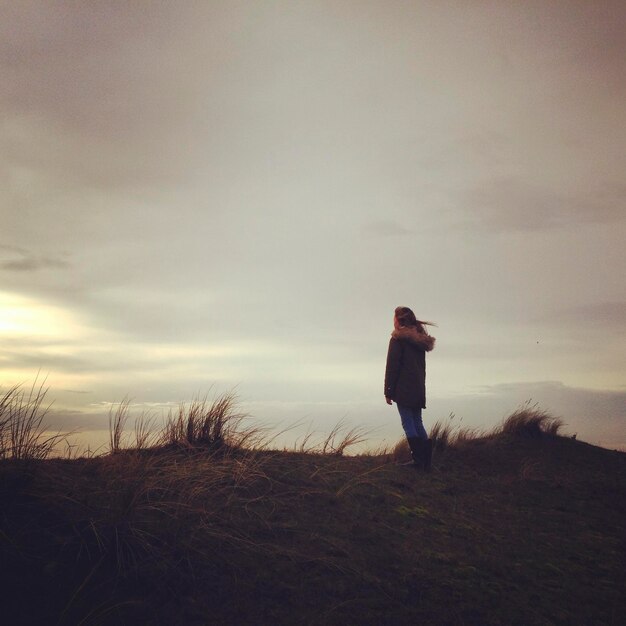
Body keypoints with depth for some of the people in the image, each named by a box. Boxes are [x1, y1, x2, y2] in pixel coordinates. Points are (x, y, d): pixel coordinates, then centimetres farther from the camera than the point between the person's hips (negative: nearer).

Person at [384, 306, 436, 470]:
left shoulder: (398, 339, -8)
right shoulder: (420, 339, 15)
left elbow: (392, 366, -10)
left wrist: (388, 391, -7)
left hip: (403, 389, -7)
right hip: (419, 389, 7)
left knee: (408, 424, -4)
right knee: (417, 422, 12)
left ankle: (419, 460, -7)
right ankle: (426, 459, 9)